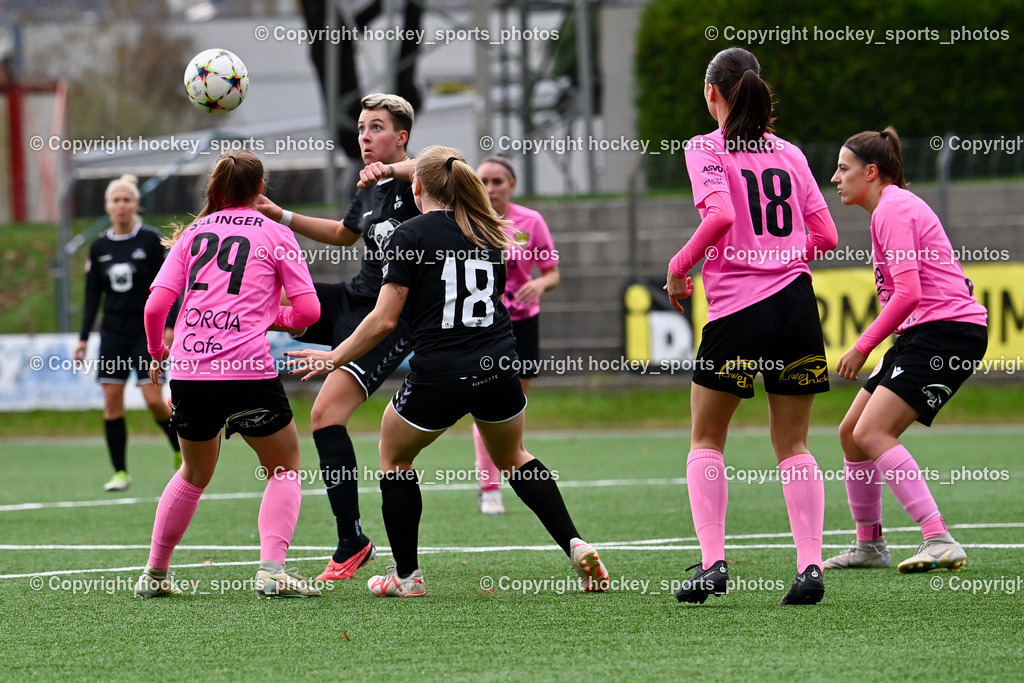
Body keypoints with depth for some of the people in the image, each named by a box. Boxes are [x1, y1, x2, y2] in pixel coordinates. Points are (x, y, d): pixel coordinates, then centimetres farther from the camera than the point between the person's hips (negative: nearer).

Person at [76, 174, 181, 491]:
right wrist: (83, 338, 7)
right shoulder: (99, 247, 5)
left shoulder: (151, 240, -5)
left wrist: (168, 328, -13)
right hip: (113, 332, 4)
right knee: (112, 401, -3)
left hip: (147, 331, -4)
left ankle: (181, 450, 15)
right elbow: (92, 295, 11)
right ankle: (120, 472, 4)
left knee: (154, 399, -10)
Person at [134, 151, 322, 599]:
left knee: (194, 473, 25)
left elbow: (155, 307, 5)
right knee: (285, 469, 14)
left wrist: (156, 351, 24)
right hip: (247, 371, -4)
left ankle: (154, 574, 28)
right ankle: (272, 570, -4)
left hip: (188, 373, 4)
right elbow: (307, 310, 0)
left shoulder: (193, 233, 13)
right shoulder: (275, 234, 6)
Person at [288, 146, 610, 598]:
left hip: (438, 375, -5)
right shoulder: (488, 233, 11)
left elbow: (383, 320, -10)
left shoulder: (410, 235, -6)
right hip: (499, 369, 5)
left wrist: (334, 358, 0)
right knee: (512, 458, 27)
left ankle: (406, 575, 19)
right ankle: (575, 546, 12)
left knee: (394, 456, 20)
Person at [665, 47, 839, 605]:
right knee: (792, 444, 9)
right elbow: (824, 235, 8)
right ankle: (810, 565, -4)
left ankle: (712, 561, -2)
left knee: (706, 439, 11)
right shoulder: (787, 153, 11)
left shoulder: (706, 149, -3)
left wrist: (680, 266, -7)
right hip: (796, 302, 4)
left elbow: (719, 214, -20)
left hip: (736, 310, -4)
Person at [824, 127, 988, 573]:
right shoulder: (892, 207, 20)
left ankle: (940, 543, -25)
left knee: (872, 433, -20)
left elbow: (908, 292, -19)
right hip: (922, 334, 10)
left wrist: (862, 347, -13)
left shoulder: (893, 210, -11)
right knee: (851, 432, 11)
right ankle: (869, 545, 22)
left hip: (947, 330, -10)